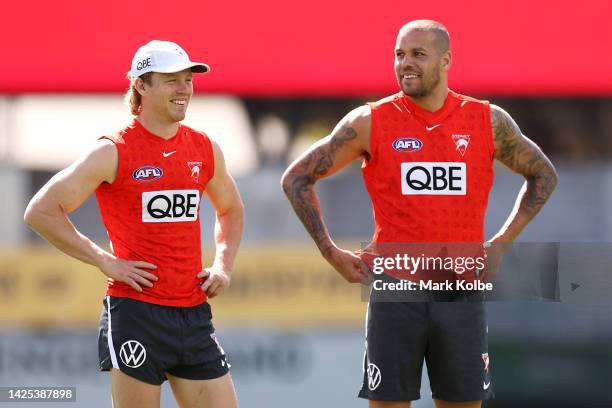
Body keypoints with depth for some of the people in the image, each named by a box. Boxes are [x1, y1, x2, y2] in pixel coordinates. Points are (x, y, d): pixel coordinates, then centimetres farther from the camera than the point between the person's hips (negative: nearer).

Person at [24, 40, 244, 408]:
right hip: (135, 312, -5)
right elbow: (40, 212, -7)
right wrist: (105, 262, -9)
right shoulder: (115, 153, -6)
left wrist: (224, 266, 12)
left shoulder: (205, 149, 10)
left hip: (194, 313, 5)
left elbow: (231, 210, 29)